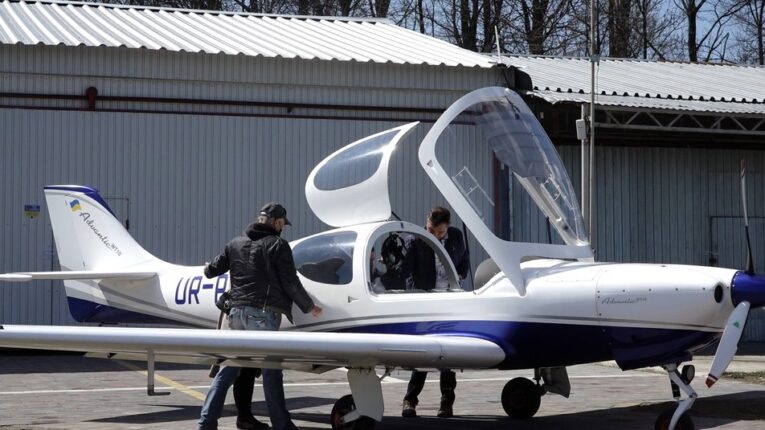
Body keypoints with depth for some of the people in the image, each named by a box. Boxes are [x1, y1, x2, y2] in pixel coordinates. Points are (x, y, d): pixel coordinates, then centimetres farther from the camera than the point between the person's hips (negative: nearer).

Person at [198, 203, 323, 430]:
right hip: (263, 313, -6)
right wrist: (309, 306, 8)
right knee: (270, 369, -1)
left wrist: (208, 270, 47)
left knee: (229, 368, 10)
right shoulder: (278, 245, -2)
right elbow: (290, 283, -5)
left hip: (237, 311, 6)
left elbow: (212, 269, 22)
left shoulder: (236, 243, 15)